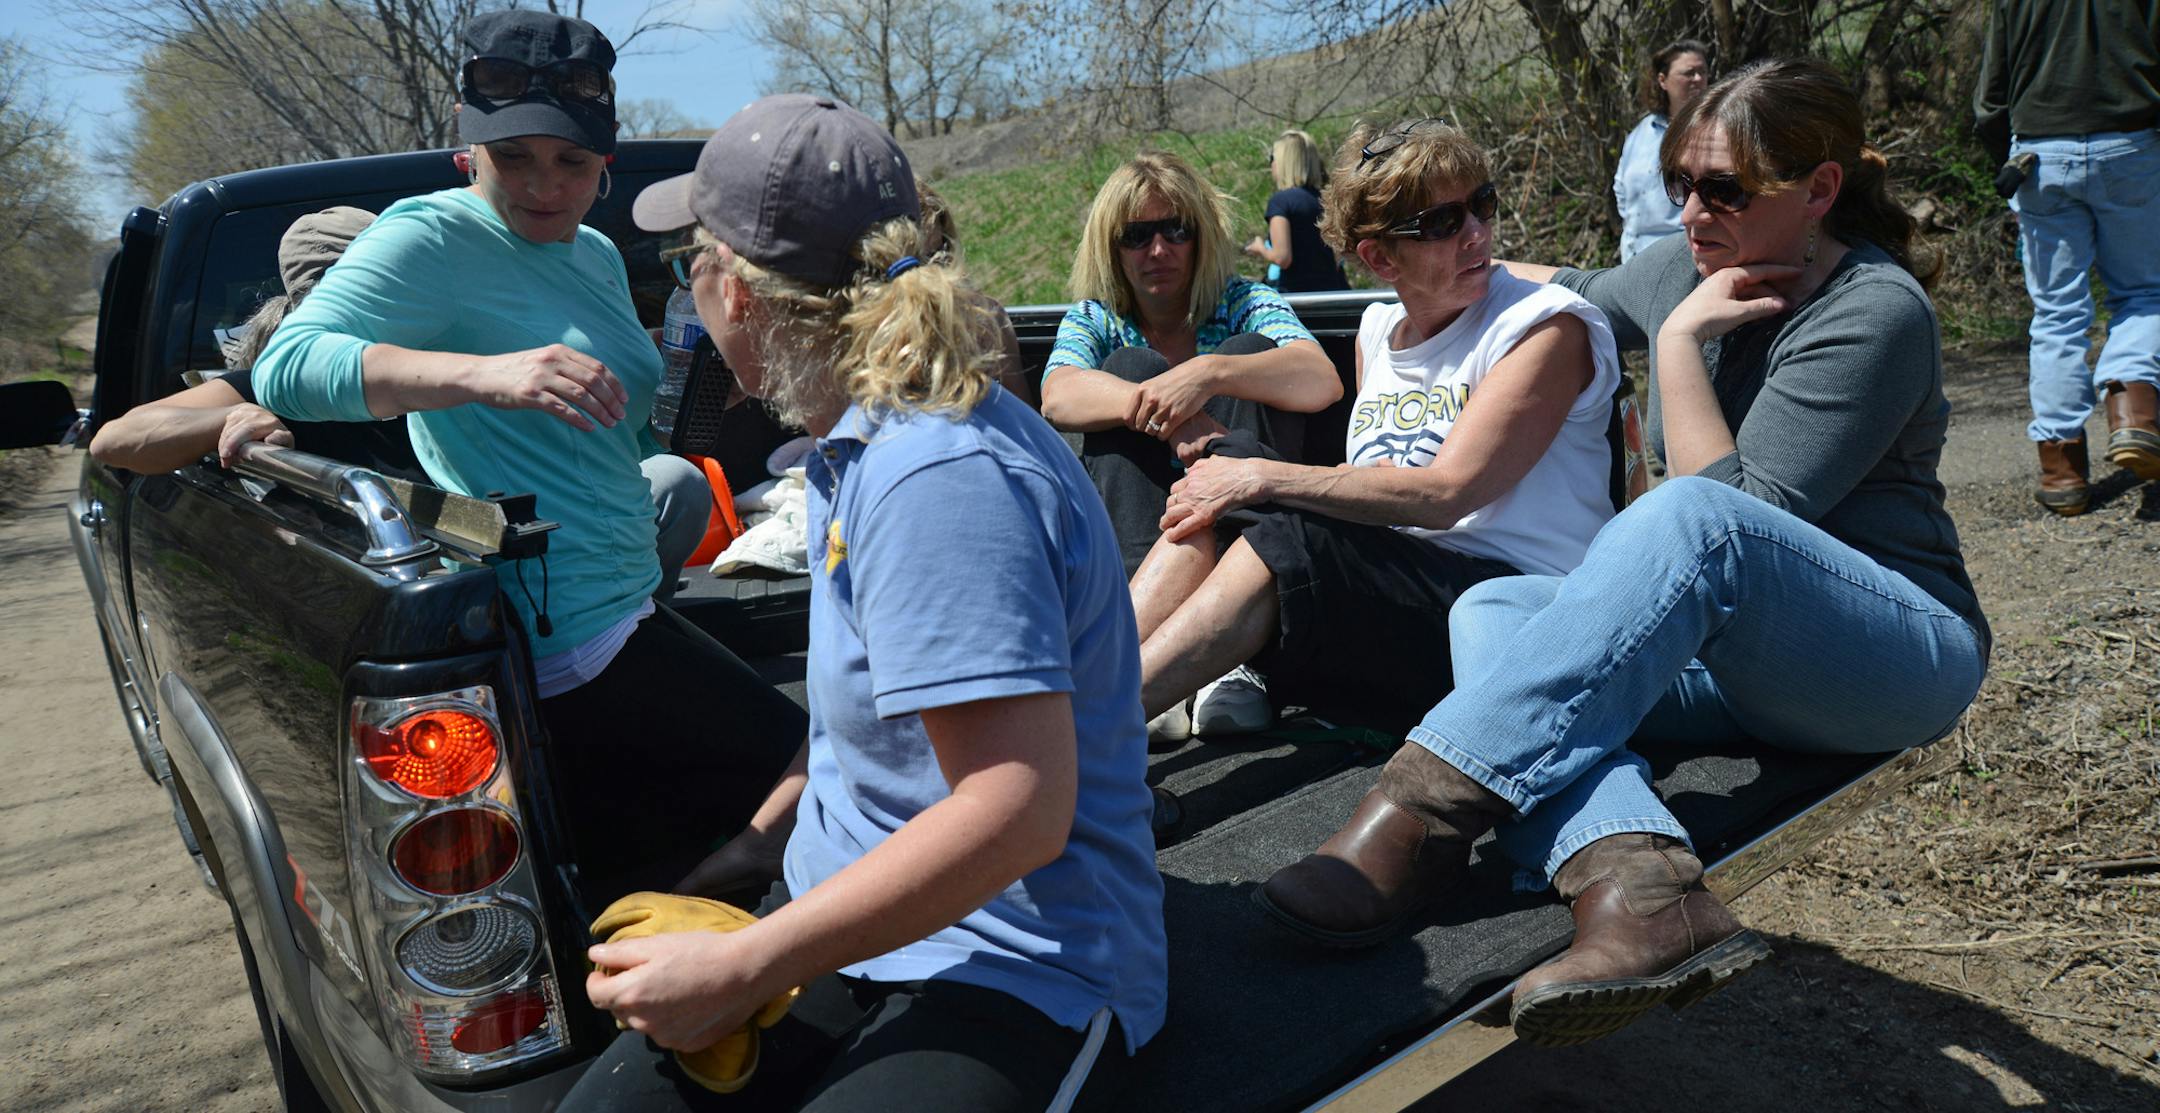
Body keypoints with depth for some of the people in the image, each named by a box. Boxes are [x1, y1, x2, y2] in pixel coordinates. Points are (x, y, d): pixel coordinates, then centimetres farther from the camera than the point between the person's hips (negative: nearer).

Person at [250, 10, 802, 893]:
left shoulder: (598, 257, 16)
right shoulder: (432, 237, -10)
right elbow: (285, 366, -25)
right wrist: (485, 373, -38)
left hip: (621, 613, 9)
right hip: (563, 645, -9)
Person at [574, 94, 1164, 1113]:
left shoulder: (939, 477, -24)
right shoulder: (866, 439, 9)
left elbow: (1020, 805, -29)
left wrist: (745, 969, -24)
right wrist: (755, 839, 24)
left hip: (1010, 974, -8)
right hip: (847, 915, 9)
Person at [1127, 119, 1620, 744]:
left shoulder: (1547, 327, -6)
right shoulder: (1377, 330, 15)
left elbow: (1445, 494, -17)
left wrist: (1262, 478, -18)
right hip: (1389, 593, 7)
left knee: (1281, 539, -30)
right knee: (1217, 501, -12)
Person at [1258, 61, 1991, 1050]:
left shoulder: (1873, 312, -12)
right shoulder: (1689, 271, 8)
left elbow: (1736, 510, -21)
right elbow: (1575, 295, 32)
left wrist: (1680, 345, -17)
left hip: (1903, 654, -7)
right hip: (1730, 663, 7)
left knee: (1692, 516, -37)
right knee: (1492, 611, -20)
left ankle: (1426, 806, -43)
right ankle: (1639, 884, -48)